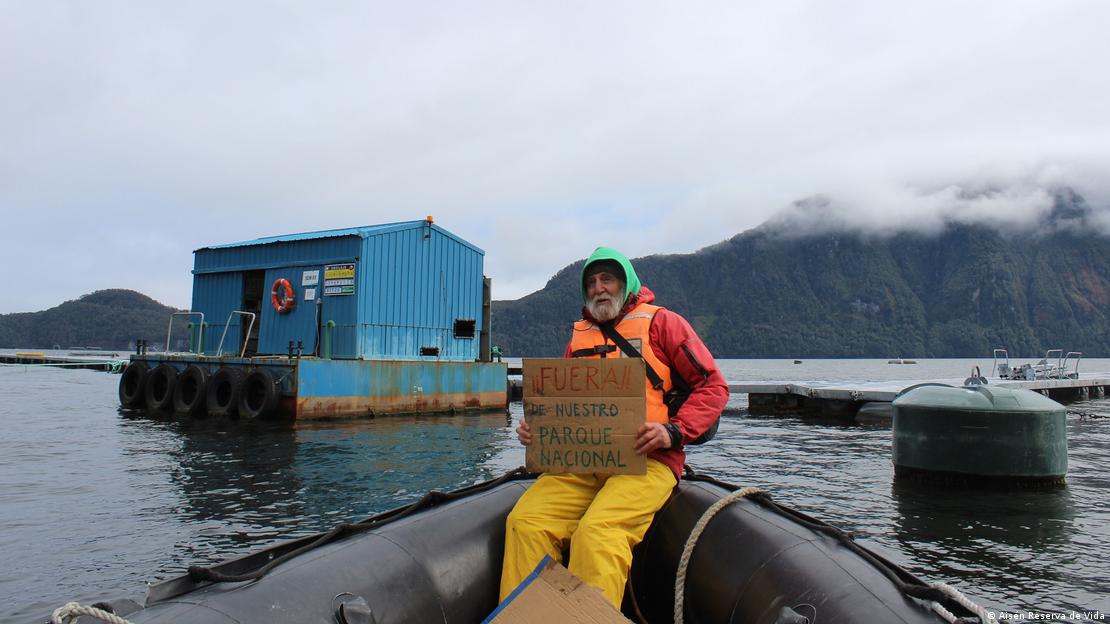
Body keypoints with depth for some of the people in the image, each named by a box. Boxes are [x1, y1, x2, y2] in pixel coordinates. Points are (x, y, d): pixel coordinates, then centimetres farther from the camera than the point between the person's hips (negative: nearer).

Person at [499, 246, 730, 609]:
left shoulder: (660, 322, 9)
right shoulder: (579, 335, 25)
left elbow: (712, 385, 5)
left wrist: (673, 431, -11)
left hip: (646, 460, -4)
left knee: (596, 532, -32)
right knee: (524, 522, -20)